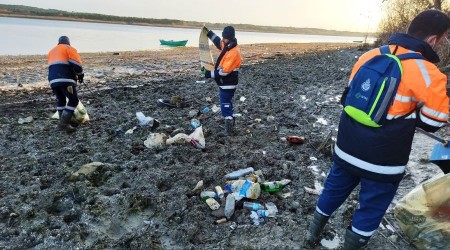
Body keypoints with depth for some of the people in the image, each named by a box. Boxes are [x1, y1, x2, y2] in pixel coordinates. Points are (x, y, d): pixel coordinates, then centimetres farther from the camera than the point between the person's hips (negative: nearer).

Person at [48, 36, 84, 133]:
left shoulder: (52, 51, 29)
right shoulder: (69, 49, 8)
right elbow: (76, 64, -5)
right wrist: (81, 75, 10)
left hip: (53, 80, 7)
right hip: (65, 79, -7)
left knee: (60, 100, 20)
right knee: (73, 100, -3)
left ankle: (62, 122, 19)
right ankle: (64, 123, -12)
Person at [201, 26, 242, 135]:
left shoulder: (234, 53, -26)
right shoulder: (227, 46, 3)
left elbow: (224, 71, -28)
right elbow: (219, 42, 28)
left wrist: (209, 74, -24)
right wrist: (209, 33, 20)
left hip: (227, 84, -10)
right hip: (224, 83, 10)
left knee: (225, 105, -5)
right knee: (226, 103, 22)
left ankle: (228, 128, 1)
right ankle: (230, 122, 37)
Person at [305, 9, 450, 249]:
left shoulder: (369, 55, 0)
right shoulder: (427, 74, -16)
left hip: (347, 149, 6)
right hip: (382, 162, -5)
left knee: (332, 191, 22)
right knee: (371, 208, 16)